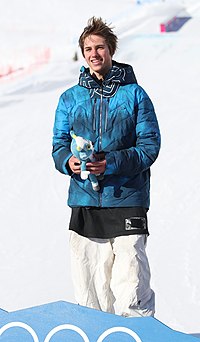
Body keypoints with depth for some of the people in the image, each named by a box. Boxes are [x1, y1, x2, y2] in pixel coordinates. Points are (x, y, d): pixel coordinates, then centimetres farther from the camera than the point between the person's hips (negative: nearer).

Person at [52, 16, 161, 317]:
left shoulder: (134, 94, 3)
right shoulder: (70, 99, 12)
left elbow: (150, 145, -2)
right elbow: (59, 145, 12)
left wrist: (111, 163, -17)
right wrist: (68, 162, -13)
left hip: (127, 201, -3)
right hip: (84, 203, 3)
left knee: (130, 288, -10)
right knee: (88, 289, 4)